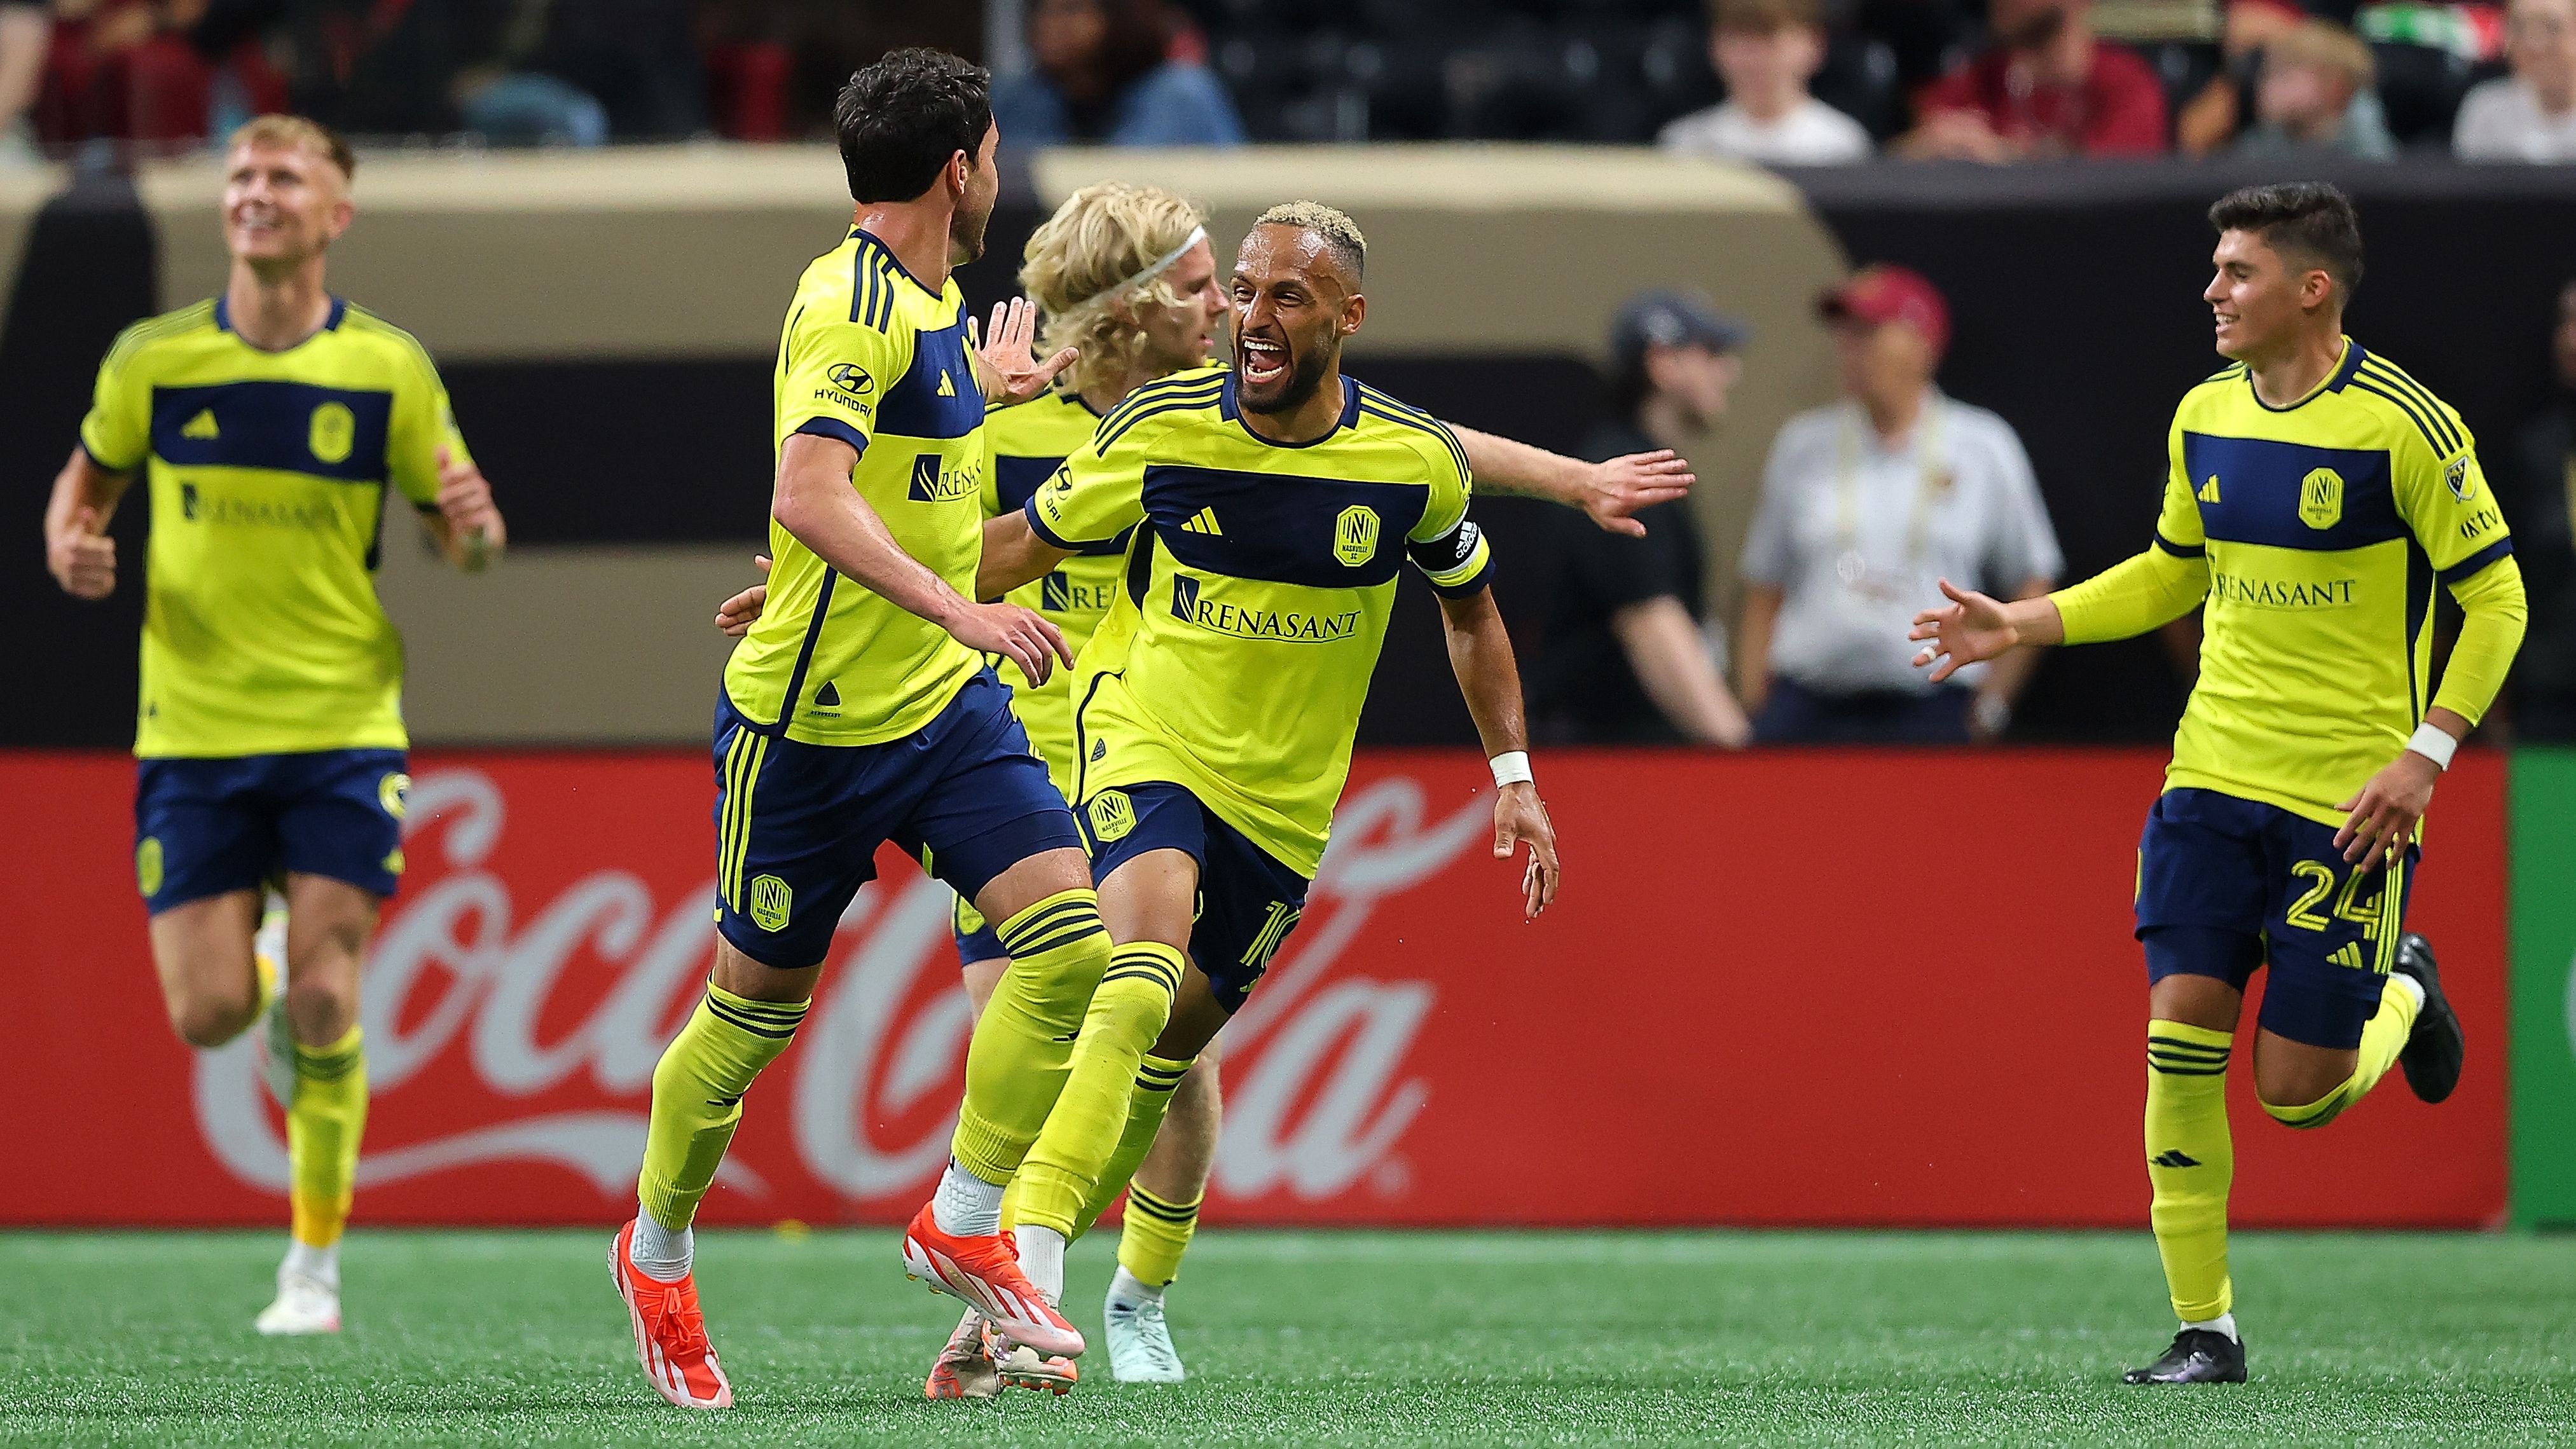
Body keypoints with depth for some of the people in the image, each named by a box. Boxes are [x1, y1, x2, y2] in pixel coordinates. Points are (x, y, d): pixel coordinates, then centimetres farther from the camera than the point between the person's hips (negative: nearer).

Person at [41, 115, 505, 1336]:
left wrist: (474, 526, -18)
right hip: (193, 731, 1)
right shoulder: (153, 359, 0)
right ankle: (272, 975, 35)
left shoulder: (389, 368, -2)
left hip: (341, 729, -1)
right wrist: (69, 542, -5)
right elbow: (93, 471, 18)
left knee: (322, 1003, -9)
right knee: (210, 1016, -3)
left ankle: (316, 1262, 7)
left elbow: (460, 543, 6)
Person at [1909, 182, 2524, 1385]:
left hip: (2351, 797, -5)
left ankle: (2402, 997, 33)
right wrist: (2020, 626, 12)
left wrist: (2426, 756, -16)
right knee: (2181, 1032, -8)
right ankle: (2203, 1327, 1)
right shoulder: (2204, 417, 6)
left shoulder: (2400, 423, -13)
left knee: (2298, 1093, -2)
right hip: (2215, 778, 5)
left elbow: (2495, 595, -8)